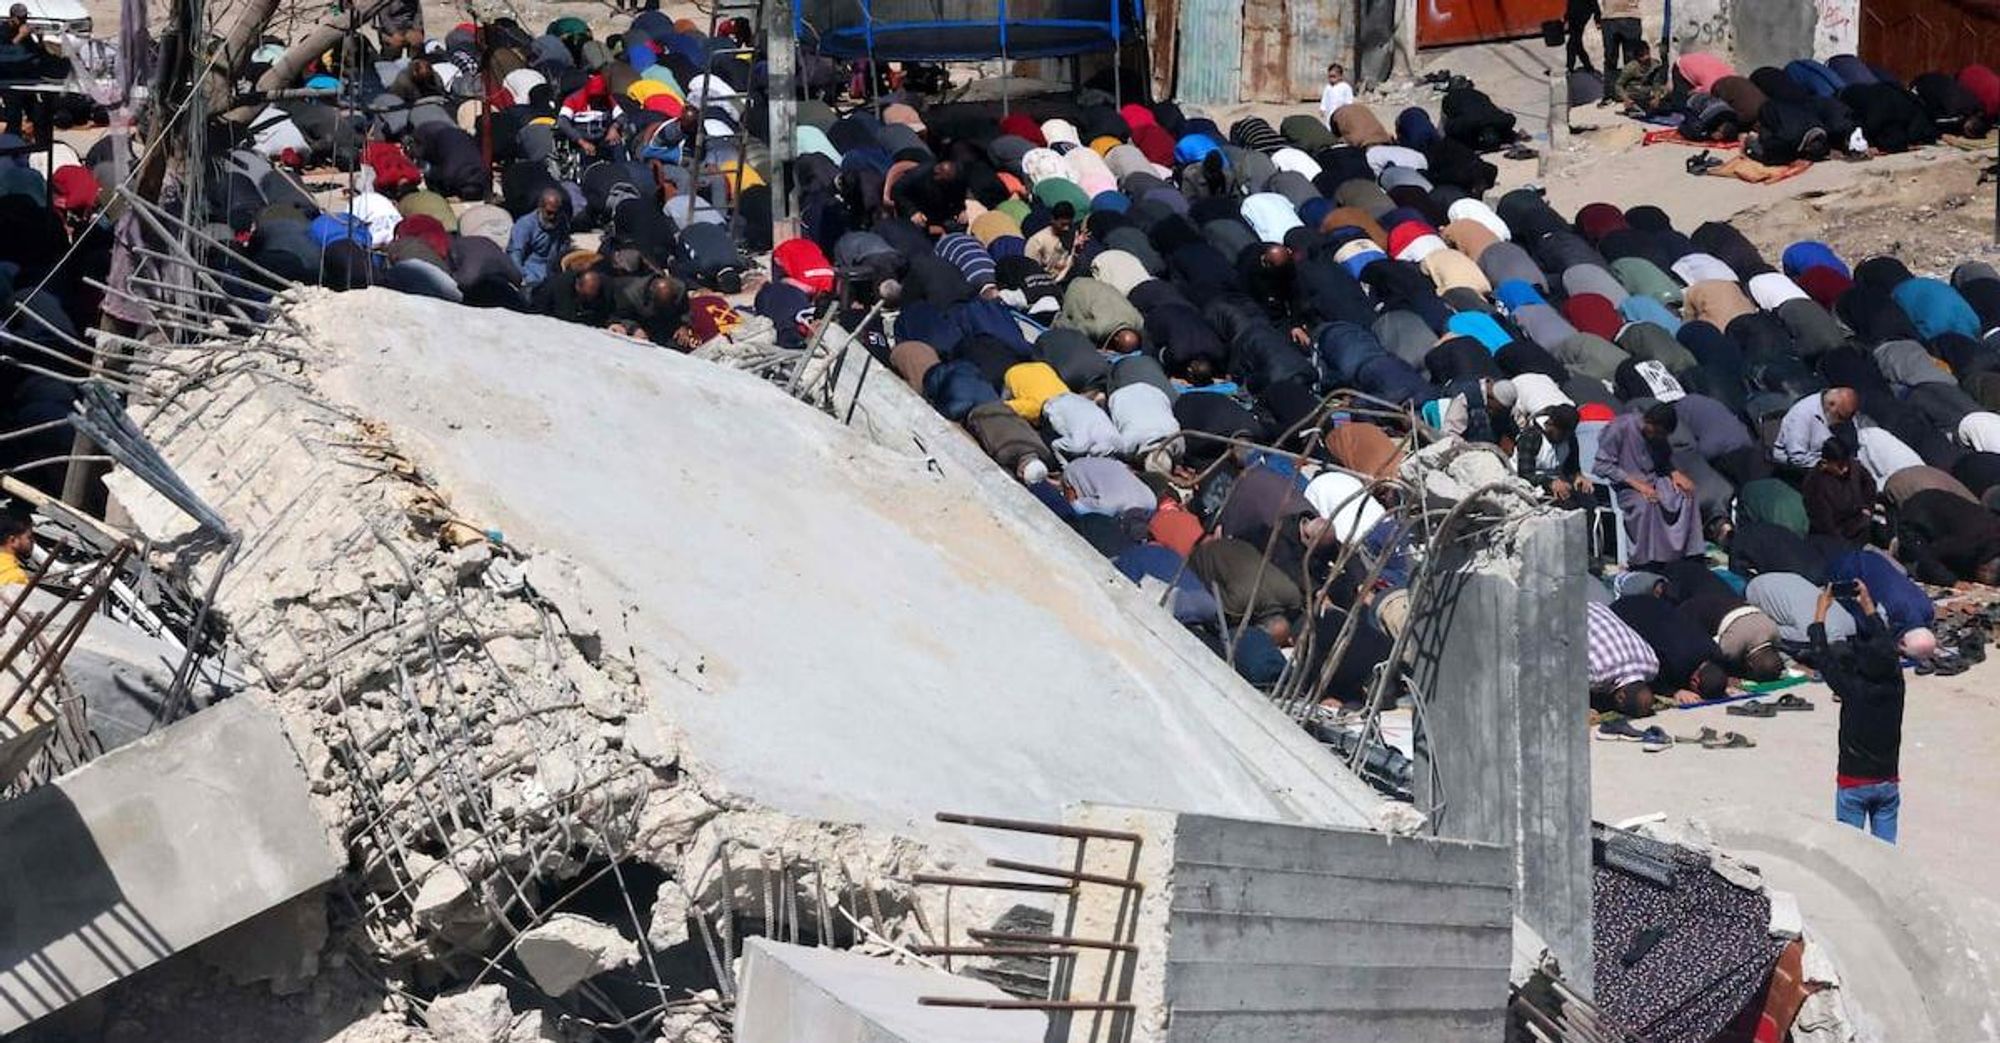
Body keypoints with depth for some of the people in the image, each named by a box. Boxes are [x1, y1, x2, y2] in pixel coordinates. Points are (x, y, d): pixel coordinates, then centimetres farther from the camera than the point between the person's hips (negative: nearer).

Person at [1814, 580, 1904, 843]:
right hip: (1888, 783, 4)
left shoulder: (1853, 690, -19)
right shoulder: (1895, 686, -8)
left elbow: (1822, 655, -9)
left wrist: (1821, 610, 0)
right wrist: (1867, 604, 16)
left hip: (1853, 784, -4)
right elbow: (1886, 645, 7)